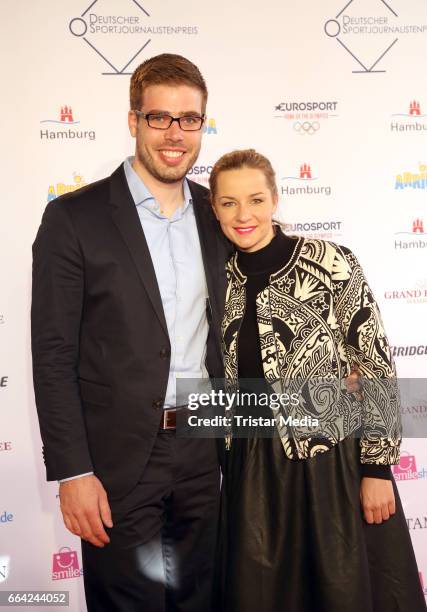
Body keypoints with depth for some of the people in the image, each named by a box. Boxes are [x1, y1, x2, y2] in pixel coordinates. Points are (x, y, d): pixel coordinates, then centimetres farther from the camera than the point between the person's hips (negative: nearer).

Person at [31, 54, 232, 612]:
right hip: (119, 460, -4)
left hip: (201, 451, 5)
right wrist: (72, 471, -13)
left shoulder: (216, 215, 5)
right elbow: (53, 354, -10)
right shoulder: (74, 218, -9)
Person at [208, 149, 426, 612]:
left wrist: (377, 468, -10)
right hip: (255, 469, 4)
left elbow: (377, 368, -9)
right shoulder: (221, 279, 2)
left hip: (335, 461, -4)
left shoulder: (331, 264, -11)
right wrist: (225, 463, 12)